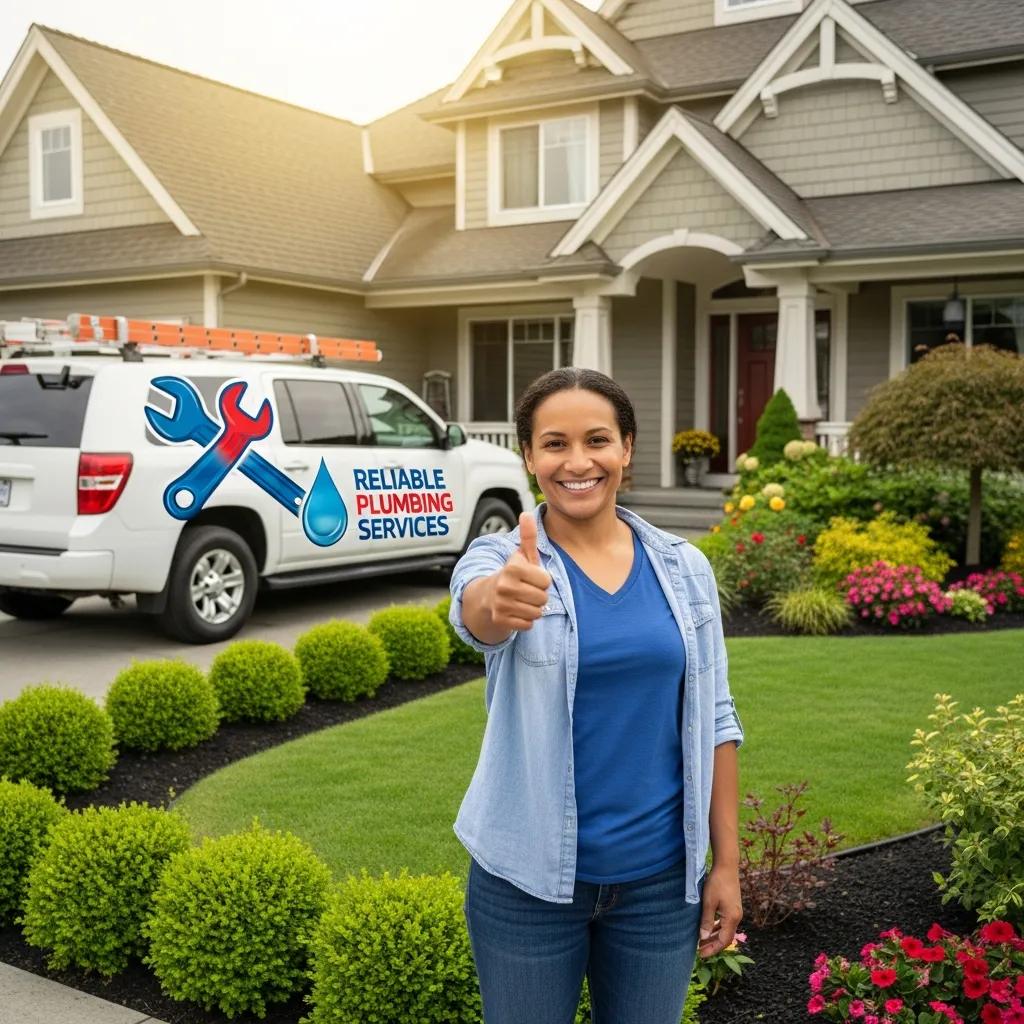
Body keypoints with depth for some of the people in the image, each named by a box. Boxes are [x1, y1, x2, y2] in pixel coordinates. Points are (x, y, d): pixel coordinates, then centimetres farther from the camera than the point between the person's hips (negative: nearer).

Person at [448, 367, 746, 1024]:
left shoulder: (684, 568, 0)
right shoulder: (501, 558, -8)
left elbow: (714, 721, 4)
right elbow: (475, 613, -32)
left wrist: (727, 865, 3)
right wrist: (501, 602, -55)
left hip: (661, 876, 2)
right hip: (528, 878, -2)